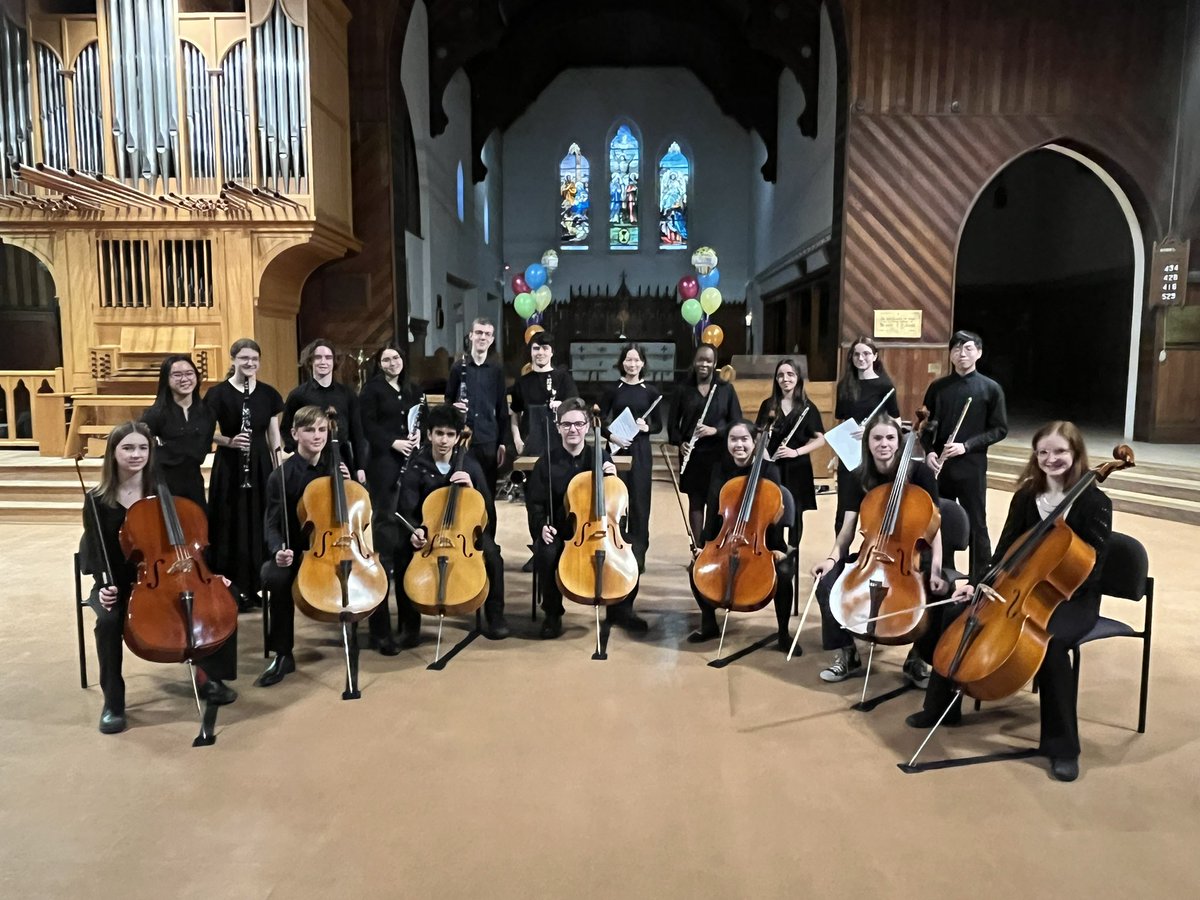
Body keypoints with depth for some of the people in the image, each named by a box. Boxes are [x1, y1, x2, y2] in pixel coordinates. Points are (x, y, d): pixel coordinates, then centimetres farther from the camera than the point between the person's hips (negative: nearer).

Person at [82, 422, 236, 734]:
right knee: (108, 621, -34)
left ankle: (206, 674, 1)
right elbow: (95, 552, -6)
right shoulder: (98, 500, -6)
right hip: (119, 583, -1)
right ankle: (113, 700, -13)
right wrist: (105, 586, -24)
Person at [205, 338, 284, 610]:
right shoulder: (218, 392, -6)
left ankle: (253, 586, 19)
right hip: (230, 466, -3)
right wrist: (229, 441, -21)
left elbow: (273, 434, 8)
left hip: (261, 465, 4)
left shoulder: (268, 393, 5)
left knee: (259, 524, 7)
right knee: (231, 526, 0)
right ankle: (230, 590, 10)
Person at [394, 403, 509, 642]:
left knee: (493, 555, -30)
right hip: (428, 531, 0)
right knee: (403, 558, -29)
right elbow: (405, 512, -11)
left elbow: (488, 511, -5)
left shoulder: (469, 465, -4)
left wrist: (471, 488, -23)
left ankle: (495, 616, -8)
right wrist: (415, 531, -33)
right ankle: (410, 624, -9)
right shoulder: (417, 469, -6)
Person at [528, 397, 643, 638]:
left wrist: (613, 477, -14)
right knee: (546, 554, -32)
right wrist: (543, 526, -15)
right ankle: (552, 613, -6)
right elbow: (535, 502, 3)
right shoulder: (547, 463, -4)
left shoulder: (601, 457, 1)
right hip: (560, 530, -1)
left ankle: (621, 608, 2)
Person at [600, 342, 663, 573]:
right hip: (617, 448, 0)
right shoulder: (613, 390, 3)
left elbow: (659, 425, 7)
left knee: (639, 501, 1)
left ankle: (638, 553, 10)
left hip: (640, 451, 0)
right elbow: (600, 420, 3)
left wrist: (646, 427, -13)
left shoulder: (650, 391, 3)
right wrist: (612, 436, -15)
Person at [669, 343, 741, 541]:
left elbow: (737, 423, 0)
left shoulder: (726, 389, 2)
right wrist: (679, 442, -9)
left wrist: (715, 430, -15)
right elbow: (673, 422, 8)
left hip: (719, 454, -1)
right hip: (692, 454, 1)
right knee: (695, 502, 7)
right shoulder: (684, 389, 3)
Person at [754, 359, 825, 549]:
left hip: (797, 467, -1)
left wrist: (797, 451, -15)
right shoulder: (768, 405, 4)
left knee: (795, 513, 7)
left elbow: (820, 439, -2)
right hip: (772, 466, 1)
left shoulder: (807, 407, 0)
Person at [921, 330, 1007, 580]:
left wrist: (967, 446, -14)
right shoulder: (938, 387, 6)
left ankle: (980, 581, 15)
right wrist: (929, 451, -7)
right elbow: (927, 425, 10)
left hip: (972, 467, -3)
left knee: (976, 525, 4)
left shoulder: (991, 388, -2)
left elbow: (999, 429, -2)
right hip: (939, 466, 3)